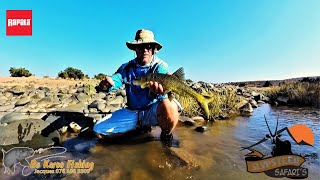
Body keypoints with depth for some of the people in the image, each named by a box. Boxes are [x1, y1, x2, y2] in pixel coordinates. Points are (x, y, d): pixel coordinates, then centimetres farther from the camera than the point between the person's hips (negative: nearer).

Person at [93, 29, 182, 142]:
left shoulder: (160, 66, -7)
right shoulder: (127, 67, 5)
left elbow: (165, 84, -25)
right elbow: (116, 79, -11)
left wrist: (158, 89, -50)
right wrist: (106, 84, -35)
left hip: (153, 111, -4)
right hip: (132, 112, 5)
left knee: (168, 106, -38)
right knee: (98, 129, -7)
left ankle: (166, 135, -2)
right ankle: (142, 127, 14)